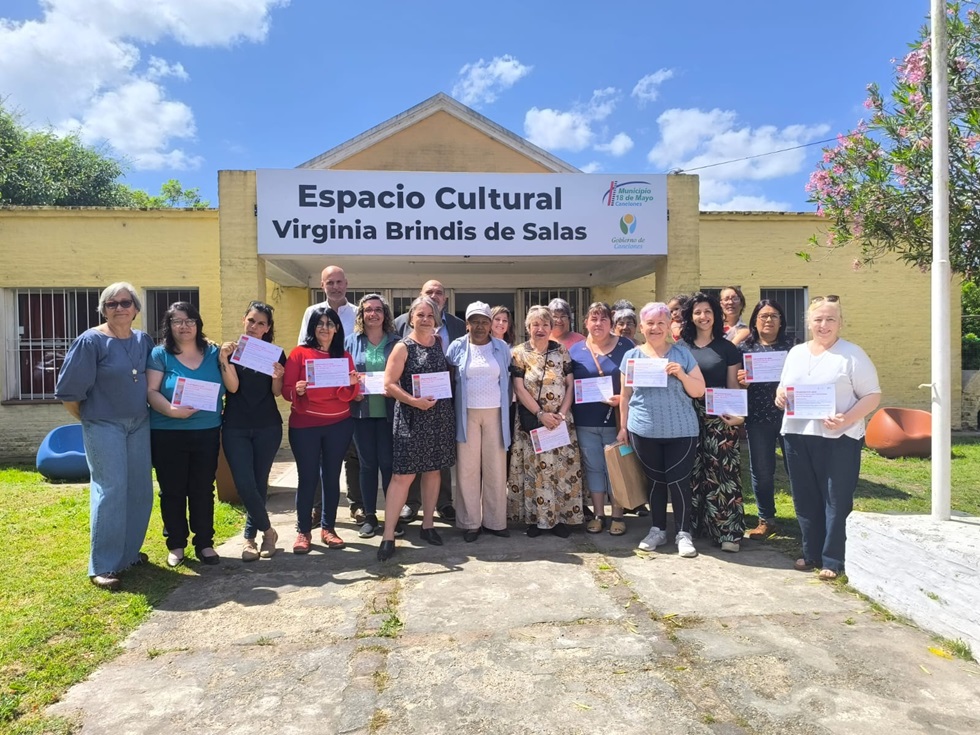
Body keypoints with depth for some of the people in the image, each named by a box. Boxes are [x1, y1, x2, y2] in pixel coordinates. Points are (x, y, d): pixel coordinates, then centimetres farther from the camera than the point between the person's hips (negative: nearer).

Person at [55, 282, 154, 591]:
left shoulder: (144, 340, 6)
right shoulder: (91, 341, -10)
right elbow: (68, 390, -9)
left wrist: (145, 413, 11)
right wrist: (89, 420, 0)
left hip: (139, 426, 6)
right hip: (104, 427, -6)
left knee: (140, 491, 10)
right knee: (111, 491, -7)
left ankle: (128, 552, 26)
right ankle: (102, 567, 2)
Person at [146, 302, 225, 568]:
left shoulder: (213, 353, 7)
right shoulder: (160, 354, 0)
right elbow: (151, 391, -8)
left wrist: (226, 360, -10)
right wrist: (171, 410, -25)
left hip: (207, 433, 2)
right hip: (167, 434, -2)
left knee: (203, 490, 7)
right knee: (172, 491, 6)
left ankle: (205, 543, 17)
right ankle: (176, 545, 19)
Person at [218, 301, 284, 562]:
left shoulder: (275, 353, 4)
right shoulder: (231, 350, 2)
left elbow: (277, 392, 1)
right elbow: (232, 387, -10)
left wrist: (277, 377, -20)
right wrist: (224, 359, -23)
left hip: (268, 427, 1)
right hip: (235, 428, -1)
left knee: (260, 483, 7)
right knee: (245, 485, -9)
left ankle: (250, 537, 23)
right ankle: (268, 531, 10)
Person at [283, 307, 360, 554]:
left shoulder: (344, 356, 6)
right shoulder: (299, 353, -3)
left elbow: (348, 396, 1)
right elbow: (287, 390, -5)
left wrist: (351, 384, -19)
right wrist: (297, 390, -26)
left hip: (339, 424, 3)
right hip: (304, 425, -3)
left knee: (331, 476, 8)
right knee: (307, 477, 1)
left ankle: (328, 528, 19)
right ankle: (303, 531, 13)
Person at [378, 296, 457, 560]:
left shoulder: (440, 343, 8)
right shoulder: (403, 347, -6)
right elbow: (389, 385, -11)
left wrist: (445, 396, 3)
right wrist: (414, 401, -21)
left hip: (440, 415, 5)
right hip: (412, 417, -5)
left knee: (433, 470, 11)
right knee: (402, 475, -7)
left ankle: (427, 526, 25)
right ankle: (388, 536, -2)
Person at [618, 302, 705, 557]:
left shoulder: (682, 353, 1)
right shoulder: (632, 355, 5)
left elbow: (699, 391, 1)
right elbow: (626, 395, 9)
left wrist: (681, 374, -16)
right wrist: (623, 426, 7)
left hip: (680, 431, -1)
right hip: (644, 431, 1)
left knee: (678, 481, -1)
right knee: (655, 480, 10)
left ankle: (684, 533, 13)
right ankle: (657, 529, 24)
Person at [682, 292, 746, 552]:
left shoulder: (727, 347, 4)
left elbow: (733, 385, 3)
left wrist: (738, 412, -12)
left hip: (720, 416, -2)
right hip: (690, 416, 2)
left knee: (723, 471, -5)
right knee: (693, 471, 7)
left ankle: (728, 530, 0)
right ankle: (695, 524, 18)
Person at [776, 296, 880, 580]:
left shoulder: (852, 354, -3)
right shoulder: (796, 353, 13)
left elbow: (872, 395, -6)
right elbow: (783, 387, 20)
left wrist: (847, 419, -21)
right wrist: (780, 395, -4)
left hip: (838, 438, -5)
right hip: (797, 435, 5)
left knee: (836, 501, 0)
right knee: (805, 498, 11)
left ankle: (833, 560, 10)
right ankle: (812, 553, 24)